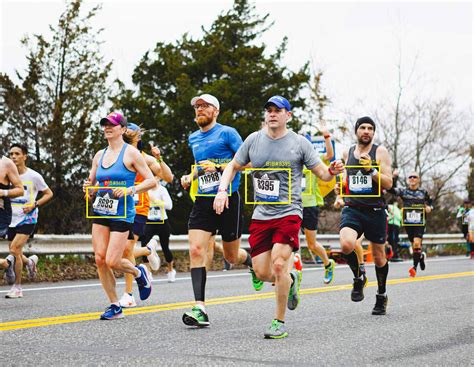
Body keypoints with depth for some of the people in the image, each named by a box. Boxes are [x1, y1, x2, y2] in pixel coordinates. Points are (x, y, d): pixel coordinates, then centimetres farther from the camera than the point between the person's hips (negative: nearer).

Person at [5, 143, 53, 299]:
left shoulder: (33, 176, -6)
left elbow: (49, 194, 3)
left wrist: (34, 205, -12)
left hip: (27, 219, -5)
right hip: (12, 219, 5)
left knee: (14, 249, -19)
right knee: (15, 254, 8)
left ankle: (17, 287, -8)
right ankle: (30, 261, 44)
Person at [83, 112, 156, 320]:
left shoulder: (131, 153, -5)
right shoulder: (99, 155, 12)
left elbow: (151, 181, -6)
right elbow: (91, 188, 20)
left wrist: (130, 190, -20)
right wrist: (88, 188, -3)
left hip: (122, 214, -6)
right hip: (100, 211, 6)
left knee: (112, 261, -12)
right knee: (100, 259, -3)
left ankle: (139, 273, 21)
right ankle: (115, 306, 8)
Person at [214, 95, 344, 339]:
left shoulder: (299, 143, -1)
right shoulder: (254, 140, 7)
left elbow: (322, 174, 2)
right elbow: (234, 166, 17)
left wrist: (332, 171, -21)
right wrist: (222, 190, 2)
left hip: (288, 212, -4)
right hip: (261, 214, 4)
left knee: (278, 264, -19)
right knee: (262, 272, 0)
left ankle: (280, 322, -4)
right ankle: (291, 279, 35)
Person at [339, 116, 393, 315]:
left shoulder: (380, 152, -2)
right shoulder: (348, 152, 10)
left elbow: (388, 184, -9)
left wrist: (371, 170, -23)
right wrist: (342, 185, 11)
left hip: (375, 211, -2)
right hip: (352, 208, 2)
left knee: (379, 257, 10)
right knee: (346, 244, -26)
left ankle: (382, 295, 33)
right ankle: (358, 278, 2)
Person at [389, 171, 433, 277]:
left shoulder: (423, 192, 7)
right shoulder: (403, 191, 5)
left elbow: (430, 202, 21)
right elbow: (390, 189, -10)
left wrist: (429, 207, -1)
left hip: (420, 222, -2)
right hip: (408, 222, 2)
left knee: (417, 243, -19)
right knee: (413, 244, 9)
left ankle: (415, 267, -15)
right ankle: (421, 256, 40)